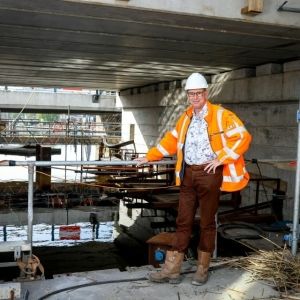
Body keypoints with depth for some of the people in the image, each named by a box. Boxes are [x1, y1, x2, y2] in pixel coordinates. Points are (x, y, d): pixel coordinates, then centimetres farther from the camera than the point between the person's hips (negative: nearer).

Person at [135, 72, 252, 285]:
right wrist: (149, 157, 19)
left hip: (209, 174, -5)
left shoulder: (221, 115, -5)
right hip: (188, 175, 5)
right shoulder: (186, 118, 14)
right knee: (183, 222, 7)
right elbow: (171, 141, 21)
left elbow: (243, 137, -10)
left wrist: (220, 158, -13)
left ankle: (203, 269, 19)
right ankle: (172, 269, 11)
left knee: (207, 223, 5)